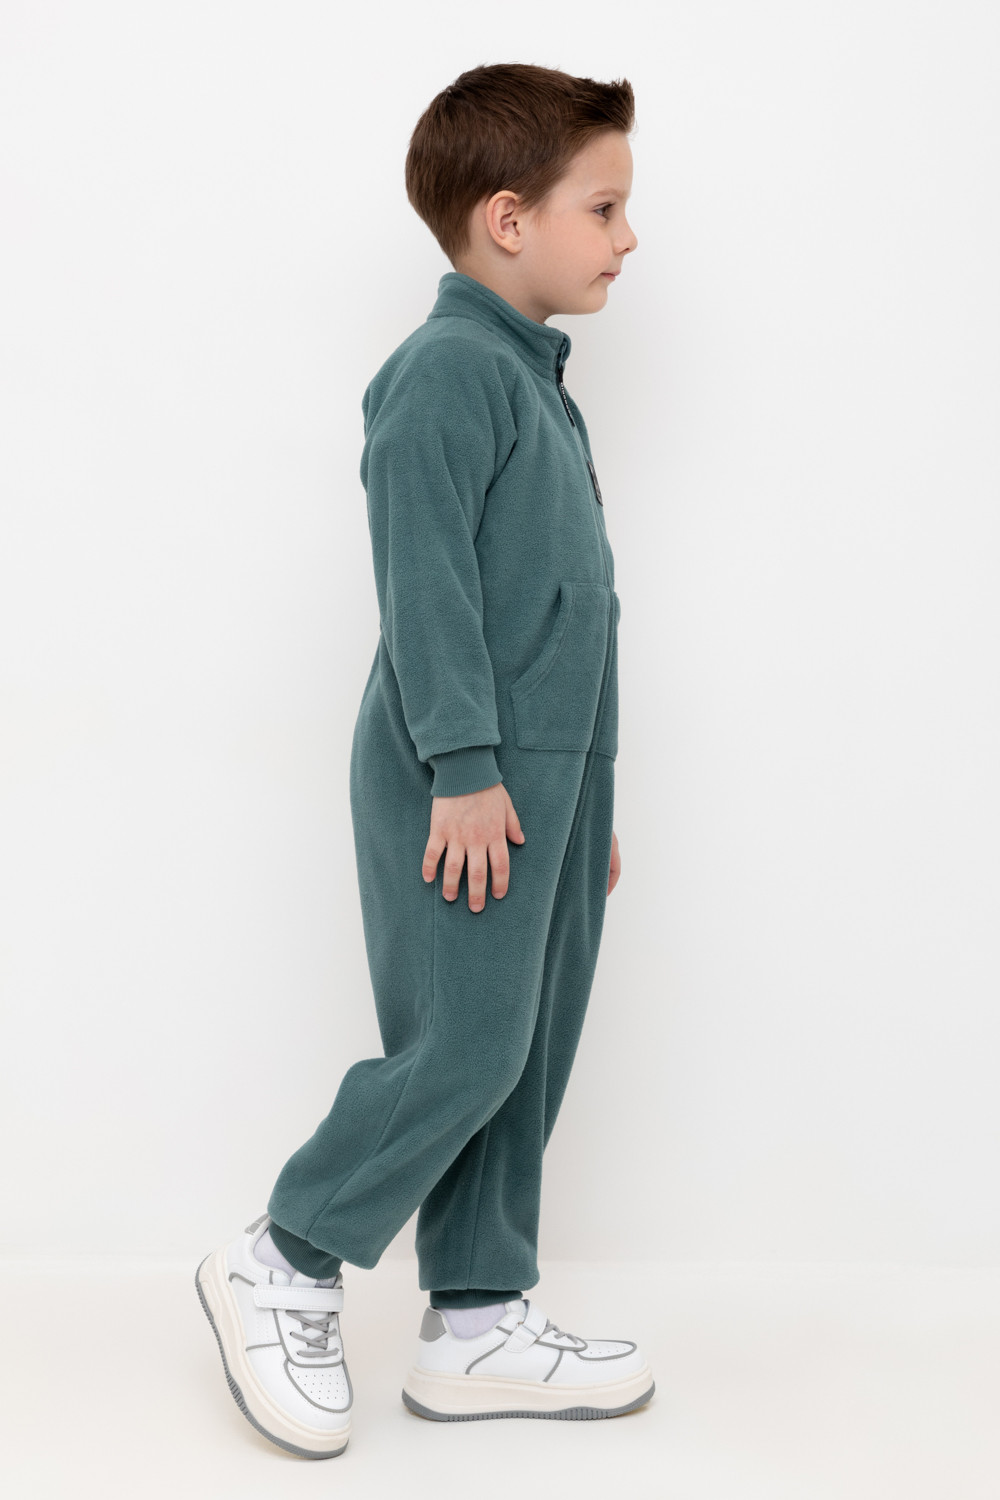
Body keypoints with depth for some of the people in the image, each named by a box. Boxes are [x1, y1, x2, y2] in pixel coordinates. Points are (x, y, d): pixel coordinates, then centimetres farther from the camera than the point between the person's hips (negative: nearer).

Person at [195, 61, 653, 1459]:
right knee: (465, 1045, -7)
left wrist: (584, 800, 23)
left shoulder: (537, 382, 20)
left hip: (543, 776, 10)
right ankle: (284, 1267, 11)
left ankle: (481, 1320, 21)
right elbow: (428, 579, -18)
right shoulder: (448, 369, -11)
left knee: (528, 1053, 11)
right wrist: (465, 765, -22)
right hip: (464, 784, -10)